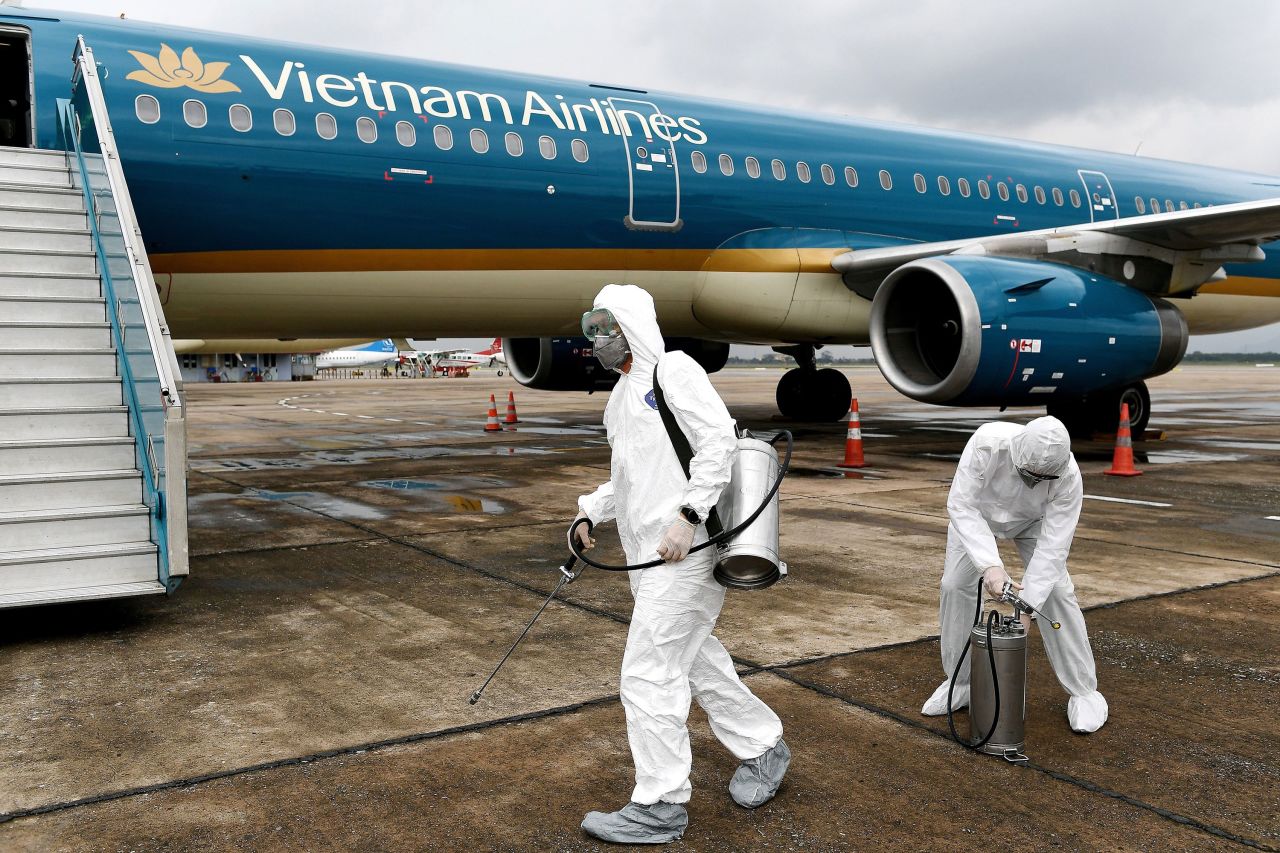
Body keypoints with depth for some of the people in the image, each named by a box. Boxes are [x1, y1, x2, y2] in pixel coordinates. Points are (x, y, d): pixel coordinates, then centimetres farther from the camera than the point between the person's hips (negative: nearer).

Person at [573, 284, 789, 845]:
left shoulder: (672, 369, -8)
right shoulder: (622, 396, 20)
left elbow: (718, 440, -18)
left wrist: (686, 516, -23)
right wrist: (591, 509, 11)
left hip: (685, 552, -10)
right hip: (650, 555, 10)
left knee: (648, 675, -6)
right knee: (696, 660, 19)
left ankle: (659, 807, 6)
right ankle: (762, 748, 37)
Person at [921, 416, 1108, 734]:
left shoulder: (1068, 476, -37)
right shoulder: (987, 444, -42)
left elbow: (1052, 547, -36)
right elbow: (962, 506, -42)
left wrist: (1027, 607, -41)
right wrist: (990, 565, -53)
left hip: (1032, 520, 0)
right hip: (977, 510, 0)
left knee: (1055, 591, -12)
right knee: (955, 585, -8)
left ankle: (1083, 690, 3)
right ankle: (960, 683, 7)